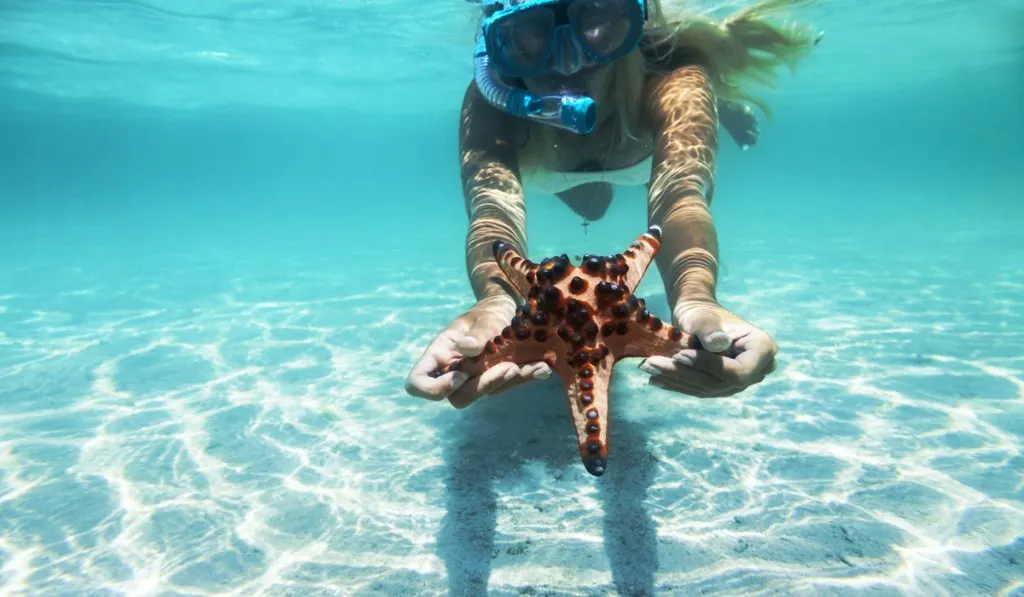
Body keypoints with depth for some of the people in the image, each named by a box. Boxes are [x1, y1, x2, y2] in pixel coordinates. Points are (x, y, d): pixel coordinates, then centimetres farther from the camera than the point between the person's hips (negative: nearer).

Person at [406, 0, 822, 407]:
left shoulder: (672, 77, -46)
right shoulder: (488, 107, -43)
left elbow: (681, 190, -61)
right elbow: (493, 206, -58)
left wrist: (694, 296, -82)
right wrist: (495, 298, -81)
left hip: (646, 121, 0)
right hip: (547, 158, 1)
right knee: (591, 208, 31)